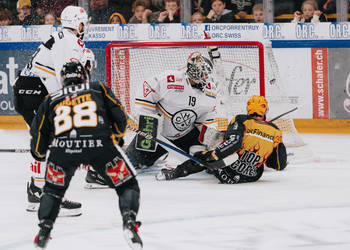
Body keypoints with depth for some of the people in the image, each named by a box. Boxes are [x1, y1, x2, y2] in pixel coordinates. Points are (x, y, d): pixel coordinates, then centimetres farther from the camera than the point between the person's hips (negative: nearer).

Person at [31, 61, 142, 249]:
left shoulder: (51, 100, 27)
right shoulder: (98, 89, 24)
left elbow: (38, 132, 25)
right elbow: (119, 116, 15)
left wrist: (39, 155, 44)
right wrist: (117, 135, 32)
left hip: (62, 149, 2)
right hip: (99, 145, -2)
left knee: (53, 189, 26)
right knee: (127, 185, 12)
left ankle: (43, 231, 14)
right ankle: (129, 222, -12)